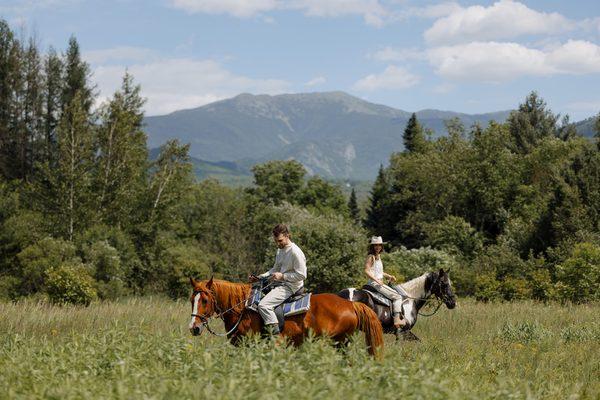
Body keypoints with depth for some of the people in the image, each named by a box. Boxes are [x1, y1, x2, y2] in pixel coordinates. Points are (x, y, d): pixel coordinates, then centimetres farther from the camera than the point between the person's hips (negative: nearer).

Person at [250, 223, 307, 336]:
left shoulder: (296, 252, -17)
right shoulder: (280, 250, 14)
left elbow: (301, 275, -19)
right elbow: (275, 269, 25)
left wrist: (282, 276, -18)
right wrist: (260, 277, 10)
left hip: (290, 287, -11)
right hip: (280, 284, 11)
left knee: (263, 305, -25)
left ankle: (275, 334, -24)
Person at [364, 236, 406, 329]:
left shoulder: (378, 256, 16)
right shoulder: (371, 257, -11)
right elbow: (366, 271, -21)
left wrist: (389, 276, 11)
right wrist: (377, 280, -26)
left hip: (380, 283, 10)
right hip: (374, 283, -10)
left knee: (398, 294, 20)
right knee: (397, 297, -15)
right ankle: (397, 320, -20)